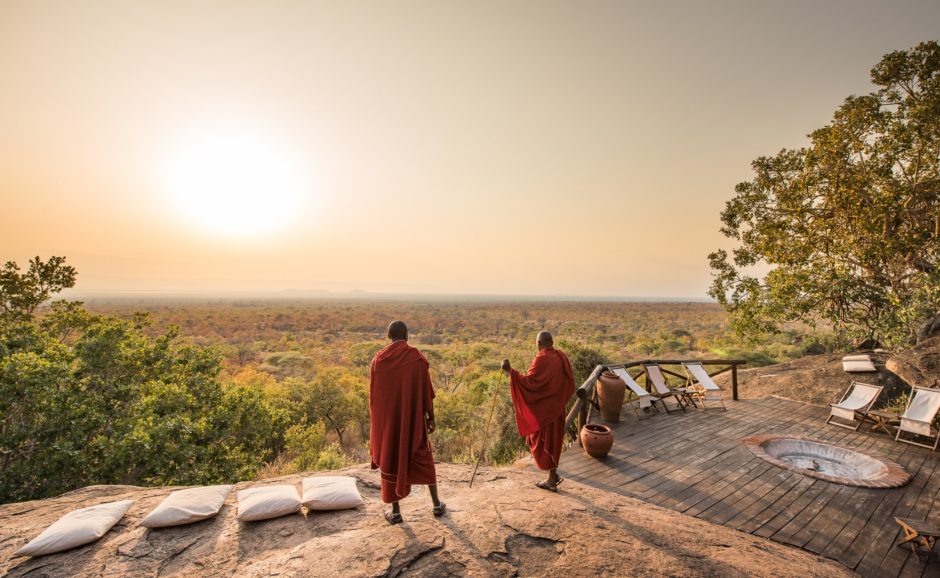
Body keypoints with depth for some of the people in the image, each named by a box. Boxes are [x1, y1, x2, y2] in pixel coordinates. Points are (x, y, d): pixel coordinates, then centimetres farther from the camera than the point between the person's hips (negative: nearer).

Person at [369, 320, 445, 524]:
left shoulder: (378, 360, -6)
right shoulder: (417, 357, -13)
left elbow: (373, 394, 1)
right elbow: (426, 391, -10)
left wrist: (377, 419, 13)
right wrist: (431, 417, 1)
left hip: (388, 418, 1)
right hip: (413, 418, -1)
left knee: (391, 461, 15)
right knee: (424, 459, 16)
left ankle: (395, 511, 23)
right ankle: (436, 504, 24)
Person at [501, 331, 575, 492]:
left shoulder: (541, 360, -24)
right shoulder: (561, 356, 1)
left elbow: (529, 382, -29)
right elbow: (570, 380, 9)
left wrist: (510, 370, -31)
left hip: (544, 407, -8)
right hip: (557, 405, 8)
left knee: (546, 441, 5)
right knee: (552, 438, 20)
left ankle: (552, 481, 17)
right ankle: (554, 475, 28)